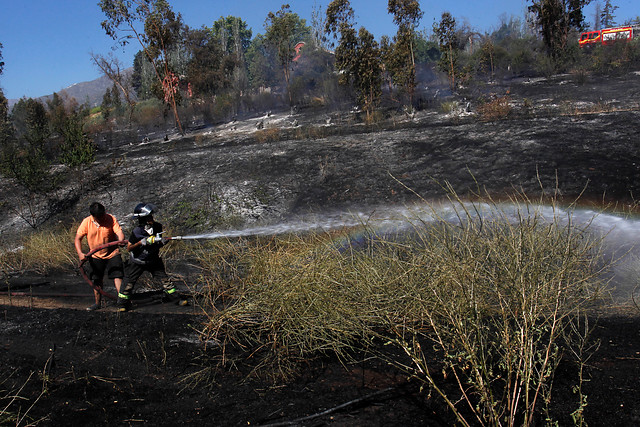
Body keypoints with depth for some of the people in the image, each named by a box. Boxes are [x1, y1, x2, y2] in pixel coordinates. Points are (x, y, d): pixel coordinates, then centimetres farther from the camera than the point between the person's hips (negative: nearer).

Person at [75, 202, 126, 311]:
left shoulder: (111, 219, -14)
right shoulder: (86, 222, -11)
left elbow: (119, 232, -25)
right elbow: (78, 239, -9)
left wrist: (121, 241, -48)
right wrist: (80, 253, -24)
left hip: (112, 254, -2)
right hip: (95, 256, 2)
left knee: (117, 276, -12)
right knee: (97, 280, 12)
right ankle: (97, 302, 28)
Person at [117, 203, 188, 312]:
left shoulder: (157, 227, -9)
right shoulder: (137, 232, -22)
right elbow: (129, 248, -16)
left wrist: (161, 242, -20)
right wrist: (141, 242, -31)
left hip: (153, 260, 3)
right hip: (138, 261, -3)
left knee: (165, 278, -1)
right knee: (130, 281, -2)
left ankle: (175, 298, 11)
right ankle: (123, 303, 16)